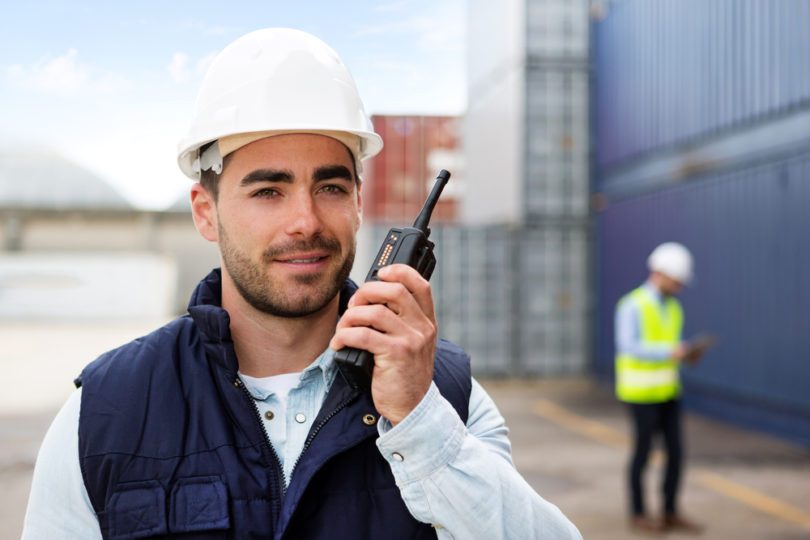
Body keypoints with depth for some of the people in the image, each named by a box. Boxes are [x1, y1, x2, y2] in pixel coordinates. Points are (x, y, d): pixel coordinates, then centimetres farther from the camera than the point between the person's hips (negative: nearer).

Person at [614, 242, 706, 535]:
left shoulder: (672, 308, 11)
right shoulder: (632, 305, -15)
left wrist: (688, 354, -4)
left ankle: (671, 513, 17)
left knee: (676, 452, 6)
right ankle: (638, 515, 15)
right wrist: (669, 351, -30)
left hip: (667, 390, 7)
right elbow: (629, 347, -24)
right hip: (641, 391, -7)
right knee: (643, 452, 1)